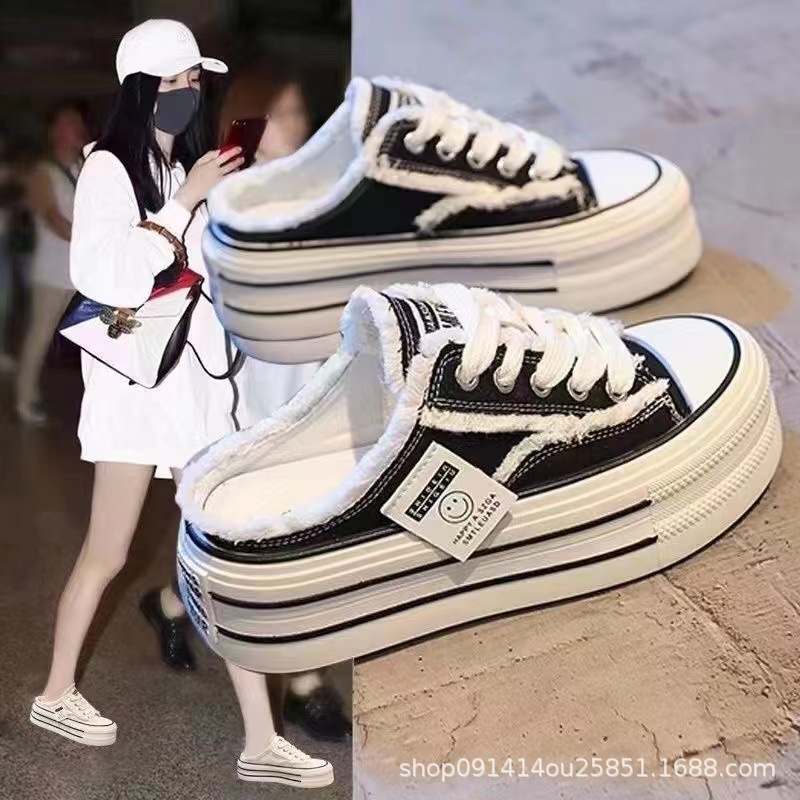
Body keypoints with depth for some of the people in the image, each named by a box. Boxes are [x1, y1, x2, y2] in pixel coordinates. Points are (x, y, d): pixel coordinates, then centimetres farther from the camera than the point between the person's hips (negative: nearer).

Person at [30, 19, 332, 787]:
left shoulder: (189, 169, 14)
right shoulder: (109, 169, -6)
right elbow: (112, 277, -19)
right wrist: (187, 200, -18)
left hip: (202, 379, 6)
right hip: (138, 378, -6)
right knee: (106, 553, 8)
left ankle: (260, 740, 7)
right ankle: (57, 694, 32)